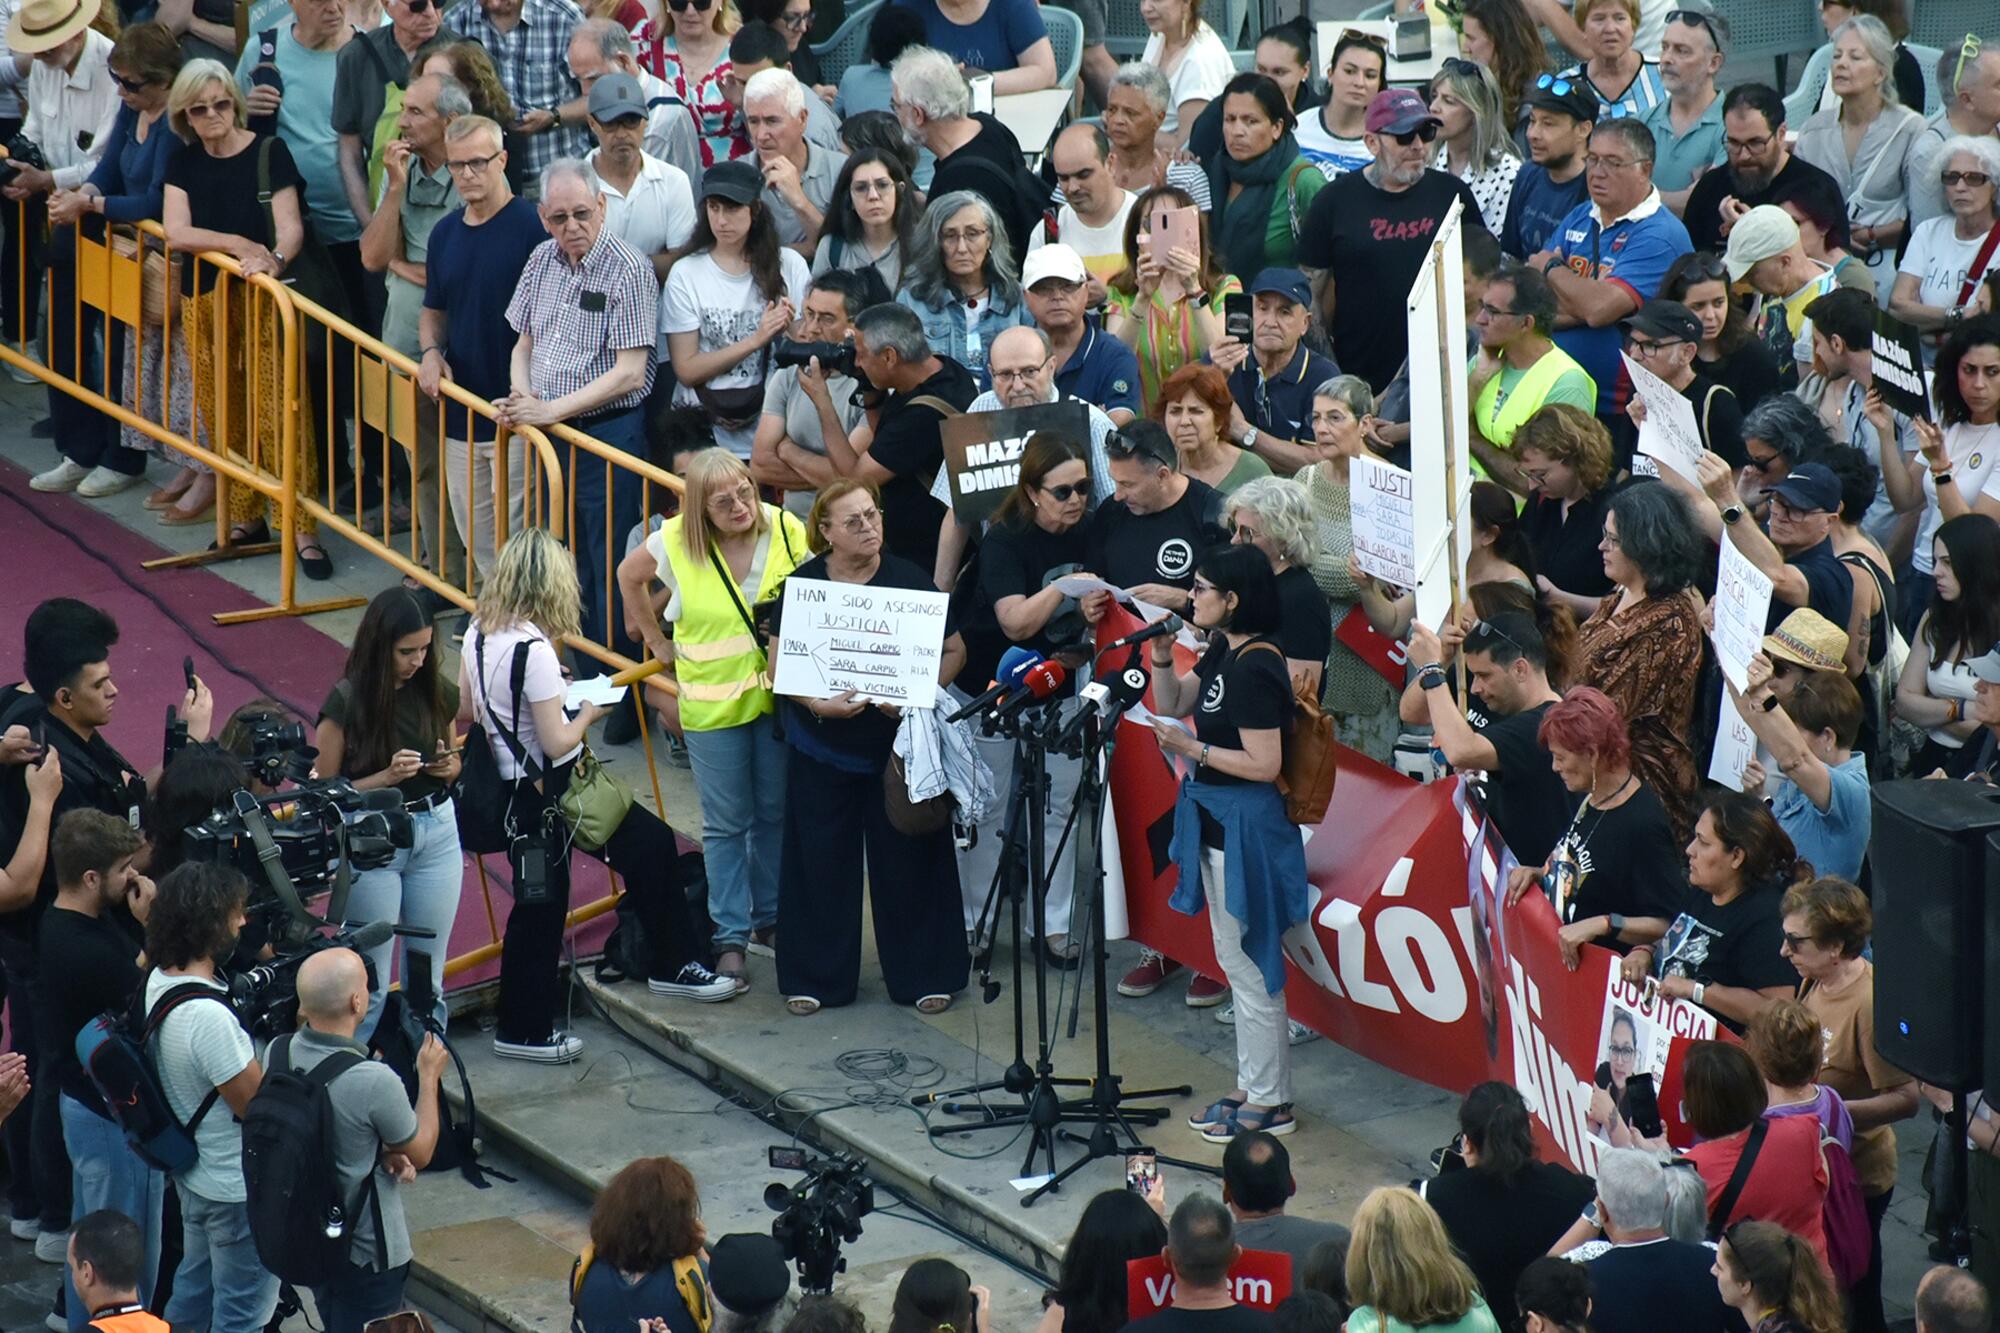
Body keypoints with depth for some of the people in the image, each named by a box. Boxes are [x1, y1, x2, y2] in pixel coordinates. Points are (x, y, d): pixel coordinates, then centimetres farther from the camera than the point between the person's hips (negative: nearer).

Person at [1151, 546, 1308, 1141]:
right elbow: (1173, 702, 18)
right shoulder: (1225, 652, 7)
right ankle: (1255, 1087, 29)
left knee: (1249, 964, -1)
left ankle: (1269, 1104, 7)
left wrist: (1193, 749, -22)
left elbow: (1264, 764, -23)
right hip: (1216, 819, 11)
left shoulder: (1255, 667, -22)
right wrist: (1160, 654, 2)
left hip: (1244, 824, -11)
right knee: (1236, 959, 19)